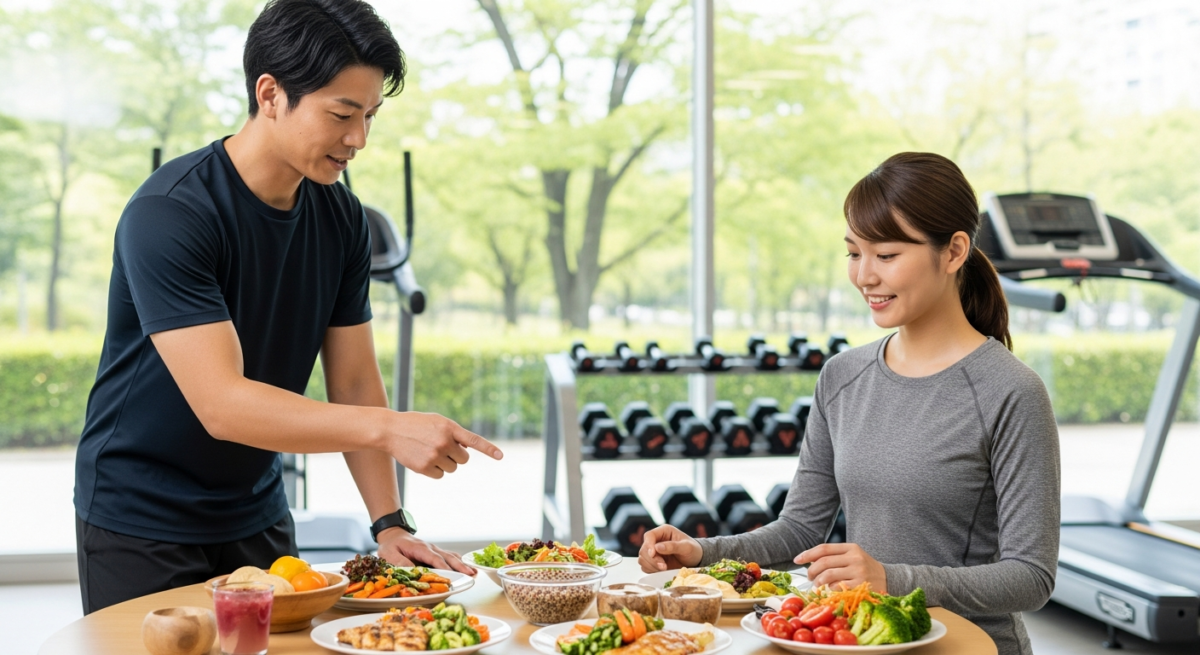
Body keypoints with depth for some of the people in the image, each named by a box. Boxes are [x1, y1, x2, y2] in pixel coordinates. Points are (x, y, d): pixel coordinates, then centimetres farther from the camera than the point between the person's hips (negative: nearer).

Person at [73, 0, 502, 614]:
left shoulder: (342, 219, -3)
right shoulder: (167, 215, -24)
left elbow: (353, 380, 0)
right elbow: (221, 404, -32)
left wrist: (390, 523, -9)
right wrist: (389, 428, -40)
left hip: (257, 515, 6)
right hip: (141, 523, -6)